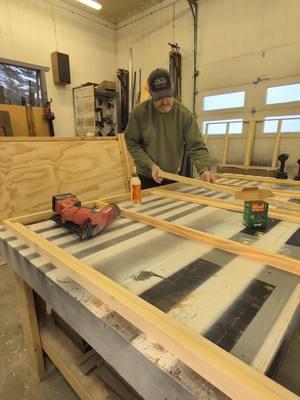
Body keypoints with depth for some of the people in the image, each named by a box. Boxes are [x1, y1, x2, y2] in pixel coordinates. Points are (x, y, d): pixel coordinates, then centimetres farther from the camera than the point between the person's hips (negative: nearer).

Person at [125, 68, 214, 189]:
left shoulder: (185, 114, -12)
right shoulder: (139, 112, -13)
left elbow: (196, 146, -14)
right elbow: (132, 142, -8)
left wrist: (203, 170, -32)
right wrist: (151, 165, -20)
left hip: (172, 177, 1)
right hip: (146, 177, -1)